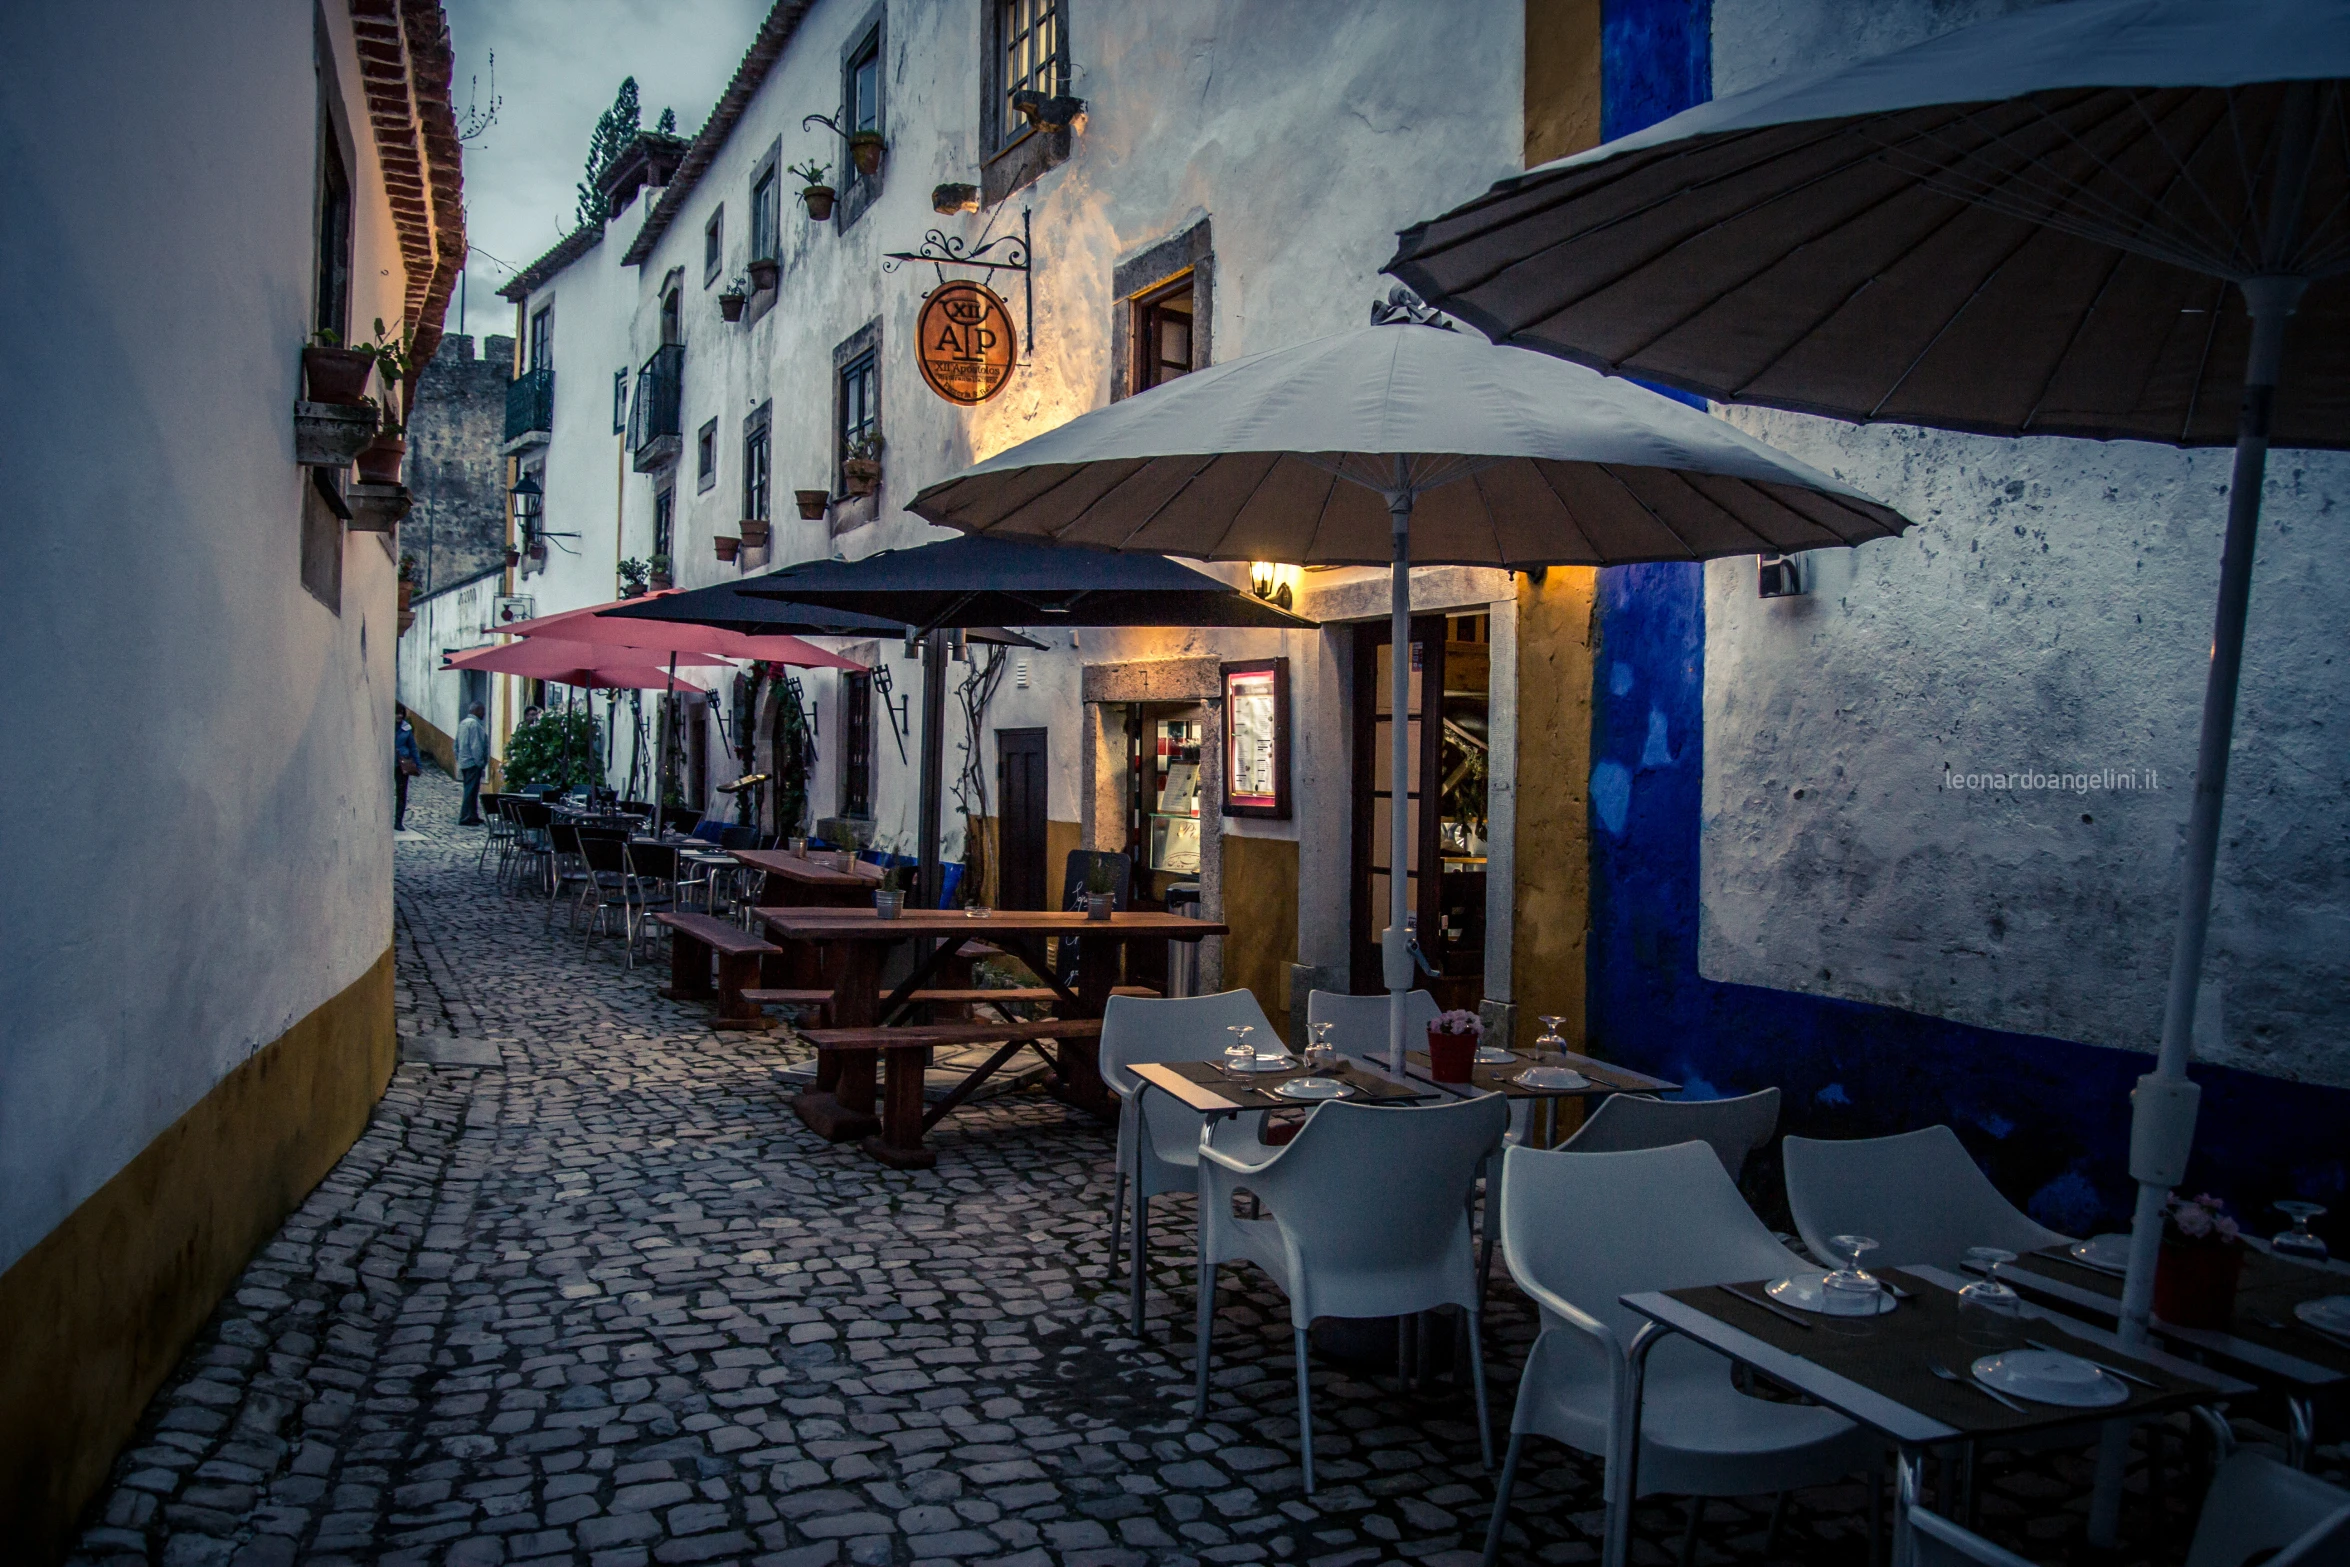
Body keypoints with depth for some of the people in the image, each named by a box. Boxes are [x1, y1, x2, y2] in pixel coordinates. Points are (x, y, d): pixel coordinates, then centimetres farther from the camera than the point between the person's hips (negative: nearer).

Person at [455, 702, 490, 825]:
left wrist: (459, 760, 22)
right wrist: (480, 763, -16)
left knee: (471, 791, 15)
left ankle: (472, 816, 22)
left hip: (463, 763, 10)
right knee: (471, 791, -8)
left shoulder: (463, 723, 16)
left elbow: (456, 745, 20)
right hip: (473, 763, -10)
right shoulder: (474, 723, -14)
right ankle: (466, 818, -9)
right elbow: (476, 745, -19)